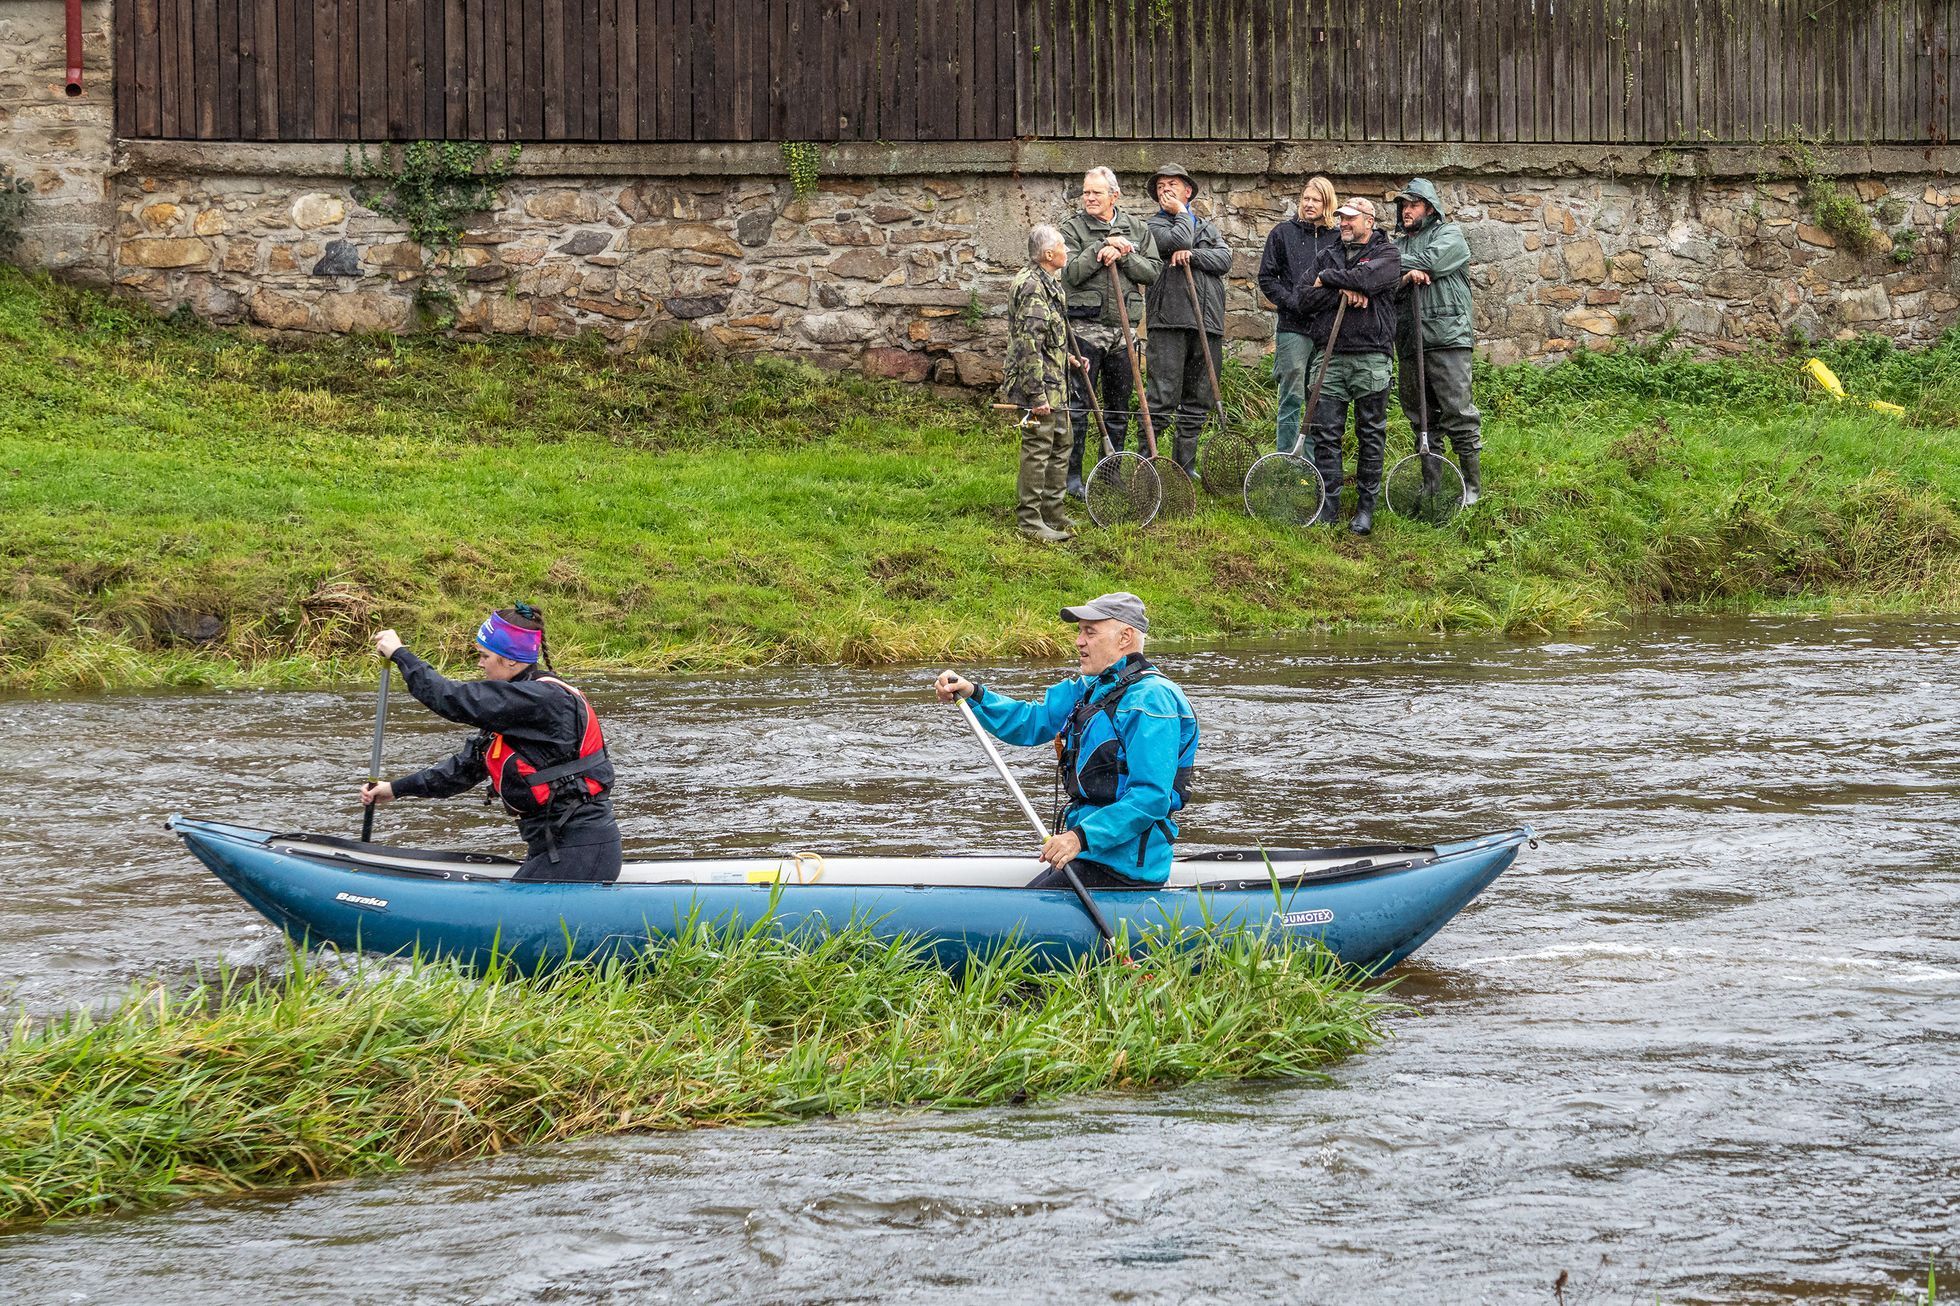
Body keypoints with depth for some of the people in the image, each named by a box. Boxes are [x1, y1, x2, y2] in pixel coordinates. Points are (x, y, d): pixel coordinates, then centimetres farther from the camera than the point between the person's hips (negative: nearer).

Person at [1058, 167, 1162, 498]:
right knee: (1079, 403, -6)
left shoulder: (1136, 228, 10)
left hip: (1123, 328, 4)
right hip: (1085, 325, -4)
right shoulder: (1072, 227, 0)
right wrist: (1103, 248, -16)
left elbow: (1153, 271, 2)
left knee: (1120, 405, 9)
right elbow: (1072, 273, -12)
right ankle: (1073, 475, -1)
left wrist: (1122, 256, -10)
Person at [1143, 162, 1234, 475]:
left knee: (1198, 401, 8)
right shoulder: (1155, 224, 6)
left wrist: (1192, 256, -10)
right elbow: (1178, 241, -14)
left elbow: (1225, 258, 5)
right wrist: (1182, 214, 2)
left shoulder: (1208, 226, 22)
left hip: (1207, 324, 5)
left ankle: (1186, 464, 14)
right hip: (1169, 320, -5)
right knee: (1161, 398, -11)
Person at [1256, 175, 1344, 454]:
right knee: (1292, 399, -4)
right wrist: (1294, 303, -8)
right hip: (1293, 328, -2)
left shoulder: (1338, 238, 9)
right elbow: (1267, 278, 4)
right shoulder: (1283, 233, 5)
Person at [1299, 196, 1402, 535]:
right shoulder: (1326, 257, 17)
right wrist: (1342, 293, -8)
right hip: (1330, 357, 3)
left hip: (1370, 359, -3)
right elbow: (1305, 298, 6)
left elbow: (1366, 278, -16)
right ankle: (1328, 507, 3)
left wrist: (1328, 279, -3)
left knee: (1371, 436, 1)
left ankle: (1365, 509, 7)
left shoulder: (1386, 254, 5)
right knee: (1326, 434, -1)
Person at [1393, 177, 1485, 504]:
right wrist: (1405, 275, -16)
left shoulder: (1449, 235, 6)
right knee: (1421, 417, 9)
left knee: (1458, 414, -8)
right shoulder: (1400, 243, 21)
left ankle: (1472, 486, -5)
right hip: (1409, 342, 6)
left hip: (1447, 338, -6)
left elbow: (1428, 263, -14)